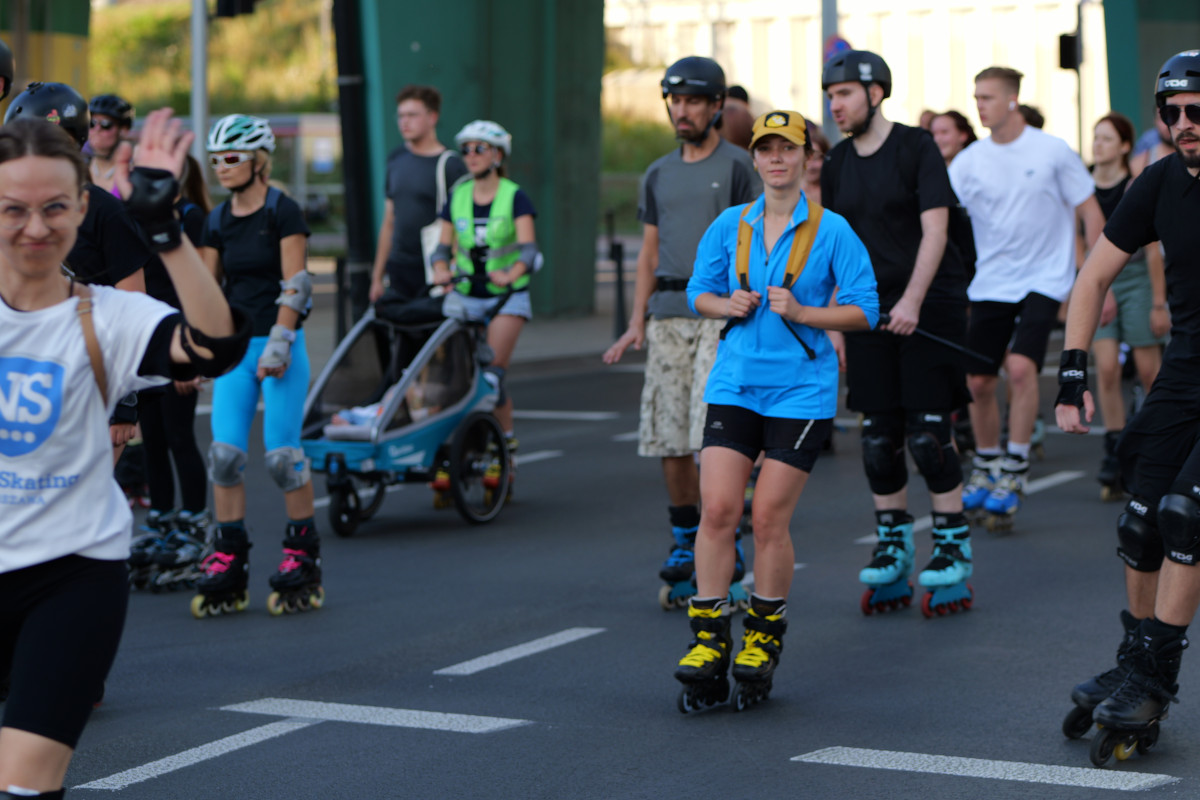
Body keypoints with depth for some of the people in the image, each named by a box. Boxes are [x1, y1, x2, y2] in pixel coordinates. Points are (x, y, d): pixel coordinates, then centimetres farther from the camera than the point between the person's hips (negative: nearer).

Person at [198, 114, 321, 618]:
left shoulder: (283, 212, -6)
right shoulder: (217, 221, 10)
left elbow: (294, 285, -10)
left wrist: (278, 345, -16)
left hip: (278, 344, -5)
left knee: (282, 455, -6)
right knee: (224, 454, -2)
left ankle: (303, 558, 7)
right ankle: (228, 562, 5)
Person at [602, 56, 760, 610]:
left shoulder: (737, 167, 1)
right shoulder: (658, 176, 18)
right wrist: (636, 323, 11)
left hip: (721, 314, -5)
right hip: (667, 316, 6)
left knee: (713, 438, -13)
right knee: (669, 440, 4)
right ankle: (684, 545, 14)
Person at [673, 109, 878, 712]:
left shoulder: (831, 231, -2)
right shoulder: (729, 225, 7)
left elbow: (863, 311, -2)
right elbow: (699, 292, 16)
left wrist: (800, 312, -15)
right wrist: (727, 305, -5)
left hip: (801, 391, -2)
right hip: (734, 385, 3)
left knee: (769, 518, -3)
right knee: (717, 509, -7)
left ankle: (764, 640, 16)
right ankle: (707, 642, 0)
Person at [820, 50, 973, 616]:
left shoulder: (917, 149, -6)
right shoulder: (837, 165, 10)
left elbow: (934, 230, -13)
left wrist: (913, 299, -23)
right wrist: (833, 321, 9)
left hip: (930, 305, -5)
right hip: (870, 310, 5)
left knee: (928, 432, -8)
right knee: (878, 436, 3)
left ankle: (954, 549, 2)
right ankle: (893, 549, 13)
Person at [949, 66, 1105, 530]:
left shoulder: (1052, 152, -5)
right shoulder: (969, 161, 2)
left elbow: (1091, 213, 1)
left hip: (1043, 279, -4)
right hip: (989, 284, 4)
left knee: (1020, 367, -21)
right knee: (978, 382, 6)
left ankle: (1013, 475, -11)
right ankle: (985, 468, 28)